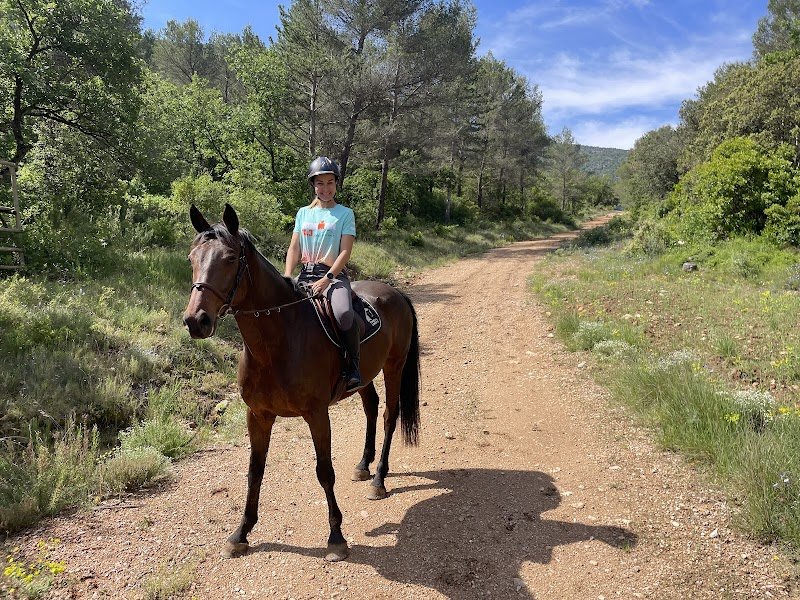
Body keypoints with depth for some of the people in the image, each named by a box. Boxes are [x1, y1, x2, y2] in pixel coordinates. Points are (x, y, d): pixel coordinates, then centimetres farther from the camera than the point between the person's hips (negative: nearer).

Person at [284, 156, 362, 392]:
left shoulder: (345, 214, 4)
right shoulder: (303, 213, 16)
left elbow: (345, 252, -5)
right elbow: (294, 248, 11)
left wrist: (326, 279, -19)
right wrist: (287, 277, -6)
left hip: (333, 275, -5)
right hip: (305, 275, 5)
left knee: (344, 314, -34)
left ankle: (353, 366, -17)